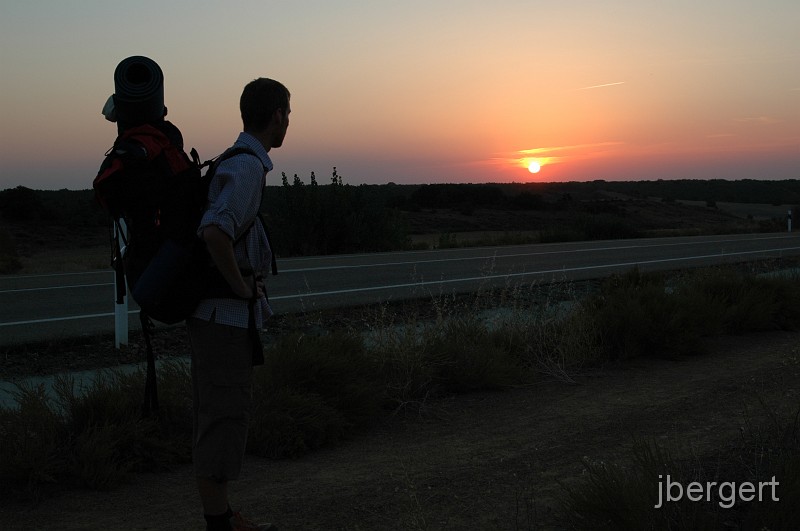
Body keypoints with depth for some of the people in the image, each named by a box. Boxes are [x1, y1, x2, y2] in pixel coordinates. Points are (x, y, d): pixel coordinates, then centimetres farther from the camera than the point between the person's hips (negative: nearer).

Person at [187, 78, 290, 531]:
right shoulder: (248, 168, -17)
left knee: (224, 412, 15)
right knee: (224, 414, -3)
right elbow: (215, 231, -32)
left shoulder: (235, 162, 14)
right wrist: (241, 286, -19)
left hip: (221, 311, 10)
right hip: (227, 312, -10)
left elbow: (206, 226, 27)